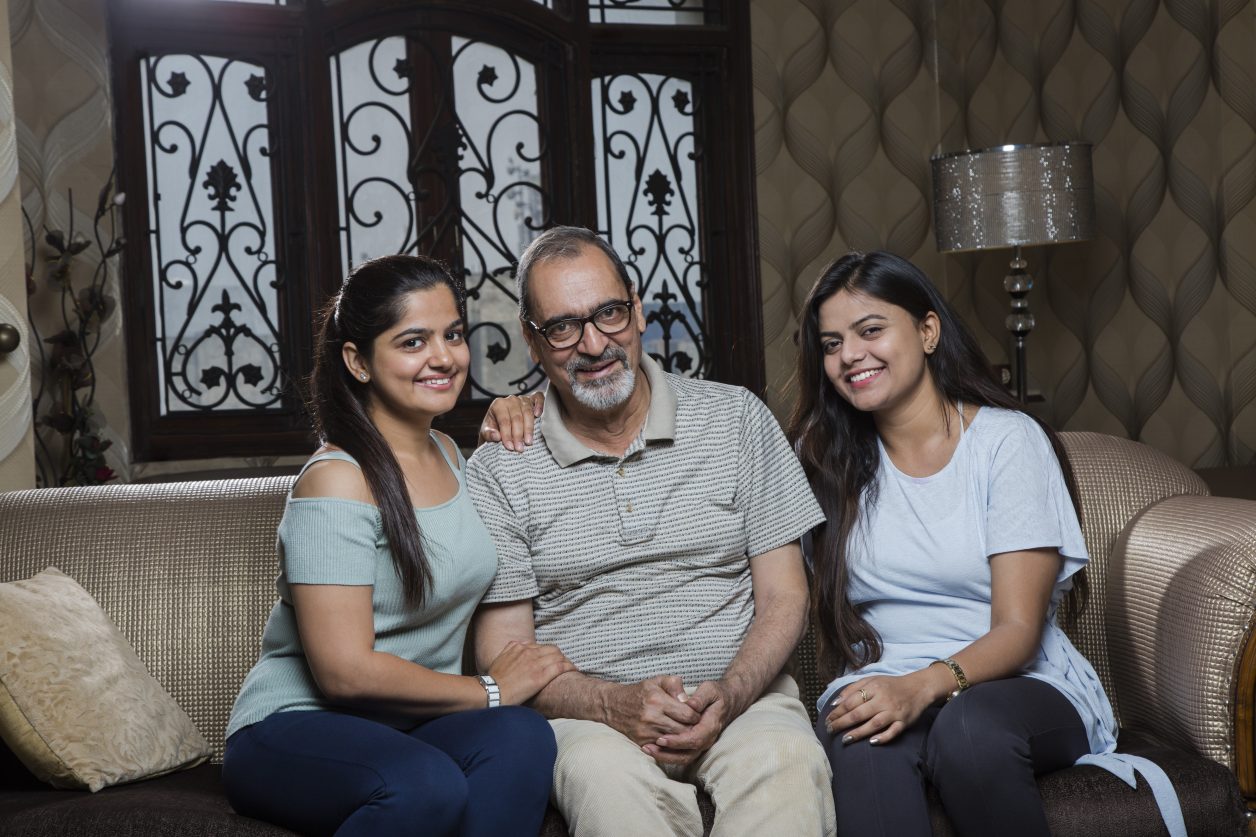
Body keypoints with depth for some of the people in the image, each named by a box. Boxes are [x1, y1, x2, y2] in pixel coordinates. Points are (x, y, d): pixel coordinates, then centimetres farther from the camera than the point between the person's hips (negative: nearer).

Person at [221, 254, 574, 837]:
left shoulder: (449, 456, 12)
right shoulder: (337, 481, -15)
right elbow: (346, 670, -20)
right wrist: (489, 690, -10)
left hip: (413, 725, 7)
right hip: (293, 728, -6)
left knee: (523, 737, -28)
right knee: (427, 785, -38)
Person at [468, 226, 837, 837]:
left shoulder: (736, 418, 7)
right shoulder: (497, 471, 4)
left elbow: (784, 598, 5)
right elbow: (504, 656, 2)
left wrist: (727, 697, -14)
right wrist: (614, 705, -18)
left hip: (740, 694, 1)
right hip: (588, 711, -1)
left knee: (787, 759, -32)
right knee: (606, 775, -36)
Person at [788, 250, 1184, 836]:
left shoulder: (1009, 440, -1)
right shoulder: (824, 459, 11)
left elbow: (1017, 630, -8)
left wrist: (924, 686, -26)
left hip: (1023, 685, 0)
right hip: (880, 686, 0)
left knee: (969, 727, -36)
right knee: (863, 744, -36)